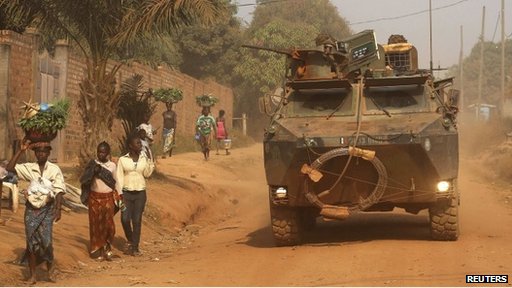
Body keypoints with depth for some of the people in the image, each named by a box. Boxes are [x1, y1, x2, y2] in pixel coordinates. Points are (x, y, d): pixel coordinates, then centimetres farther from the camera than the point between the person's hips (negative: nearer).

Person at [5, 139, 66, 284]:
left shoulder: (54, 169, -4)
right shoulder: (29, 168, 1)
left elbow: (59, 191, -5)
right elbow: (9, 168, -8)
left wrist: (58, 210, -12)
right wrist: (21, 150, -11)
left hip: (47, 209, -2)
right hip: (31, 209, 2)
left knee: (46, 240, -9)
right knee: (32, 241, 4)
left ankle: (50, 268, 15)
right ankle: (32, 274, 13)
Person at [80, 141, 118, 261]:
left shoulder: (112, 165, 5)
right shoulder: (92, 164, 1)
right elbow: (83, 180, -5)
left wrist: (117, 198, 10)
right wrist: (93, 172, -19)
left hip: (108, 198, 0)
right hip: (95, 198, 0)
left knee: (108, 224, -4)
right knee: (96, 224, 3)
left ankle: (107, 248, 14)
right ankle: (97, 251, 12)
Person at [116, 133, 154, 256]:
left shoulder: (144, 158, 5)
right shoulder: (122, 160, -2)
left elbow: (147, 174, 6)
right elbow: (119, 177, -2)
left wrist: (150, 161, -4)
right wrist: (120, 194, -8)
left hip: (140, 193, 1)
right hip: (126, 193, -1)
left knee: (137, 220, 0)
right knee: (125, 219, -8)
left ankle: (135, 246, 8)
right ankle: (130, 240, 17)